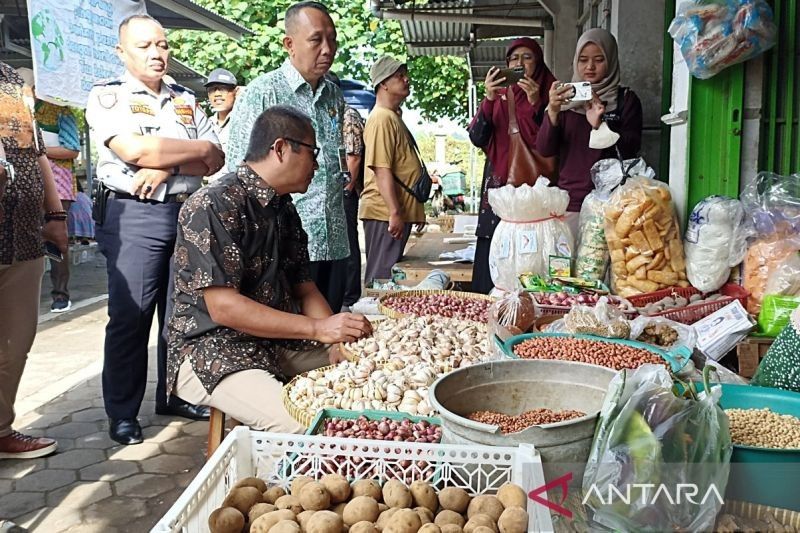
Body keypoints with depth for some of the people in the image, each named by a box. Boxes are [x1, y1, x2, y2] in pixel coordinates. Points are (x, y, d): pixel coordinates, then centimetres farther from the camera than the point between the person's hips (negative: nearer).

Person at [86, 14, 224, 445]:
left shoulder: (187, 101, 16)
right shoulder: (107, 96, 1)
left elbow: (217, 160, 7)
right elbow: (133, 150, -16)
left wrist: (167, 166, -12)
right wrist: (199, 149, -6)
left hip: (188, 212, 5)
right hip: (133, 216, -5)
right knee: (130, 315, -3)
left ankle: (174, 395, 25)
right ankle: (122, 414, 9)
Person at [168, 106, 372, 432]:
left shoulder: (284, 209, 11)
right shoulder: (214, 206, -17)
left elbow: (304, 288, 11)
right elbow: (223, 307, -23)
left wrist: (340, 340, -8)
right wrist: (318, 329, -25)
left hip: (280, 342, 8)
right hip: (212, 351, -8)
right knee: (306, 427, -29)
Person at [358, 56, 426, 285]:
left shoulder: (393, 117, 19)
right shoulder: (382, 118, -13)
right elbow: (381, 170, -20)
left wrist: (415, 211, 23)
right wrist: (394, 212, -24)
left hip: (399, 212, 10)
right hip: (386, 214, -10)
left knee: (389, 274, 15)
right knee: (382, 277, -4)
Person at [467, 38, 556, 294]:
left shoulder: (548, 94, 7)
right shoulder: (500, 96, 15)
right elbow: (477, 138, 2)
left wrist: (536, 103, -16)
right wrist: (488, 99, -12)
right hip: (499, 185, 3)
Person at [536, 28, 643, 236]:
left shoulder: (626, 99, 4)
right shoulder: (566, 98, 10)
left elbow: (631, 149, -5)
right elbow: (544, 149, 0)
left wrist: (600, 125, -21)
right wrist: (552, 112, -17)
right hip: (569, 201, 2)